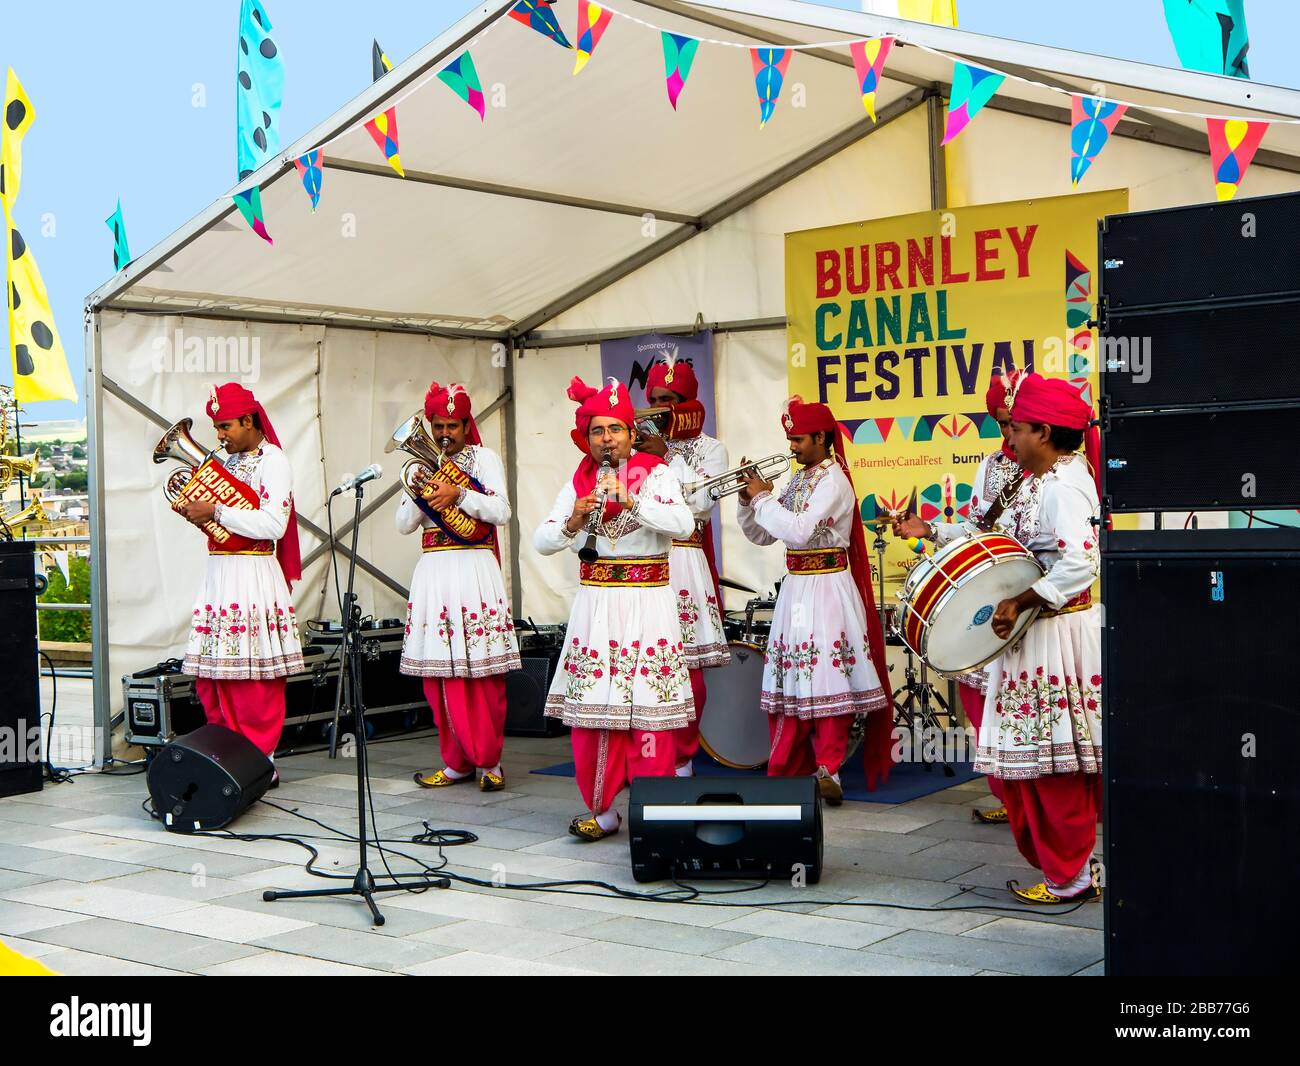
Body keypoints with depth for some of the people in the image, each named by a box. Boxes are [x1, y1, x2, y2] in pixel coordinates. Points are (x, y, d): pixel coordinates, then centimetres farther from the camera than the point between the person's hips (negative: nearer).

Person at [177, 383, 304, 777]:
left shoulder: (273, 461, -6)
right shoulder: (227, 462, 19)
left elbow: (272, 525, -18)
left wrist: (217, 511, -16)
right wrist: (196, 511, 5)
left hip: (253, 577, -8)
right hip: (218, 571, 8)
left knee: (253, 681, -6)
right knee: (210, 676, 6)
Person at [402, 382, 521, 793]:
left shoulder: (485, 458, 7)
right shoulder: (423, 463, 17)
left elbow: (501, 512, -5)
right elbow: (404, 524, 11)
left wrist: (459, 493, -15)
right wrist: (416, 490, -6)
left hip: (474, 570, -3)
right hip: (433, 573, 4)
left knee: (484, 672, -5)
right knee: (440, 674, 1)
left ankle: (489, 761, 5)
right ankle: (458, 762, 10)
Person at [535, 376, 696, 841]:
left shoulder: (655, 473, -1)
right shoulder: (579, 480, 10)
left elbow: (683, 524, -18)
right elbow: (542, 541, 4)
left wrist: (628, 500, -25)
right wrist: (573, 521, -14)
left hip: (647, 603, -4)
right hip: (595, 603, 4)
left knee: (648, 707, -5)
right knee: (590, 710, 3)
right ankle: (602, 811, 14)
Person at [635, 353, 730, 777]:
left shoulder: (709, 448, 9)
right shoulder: (639, 447, 14)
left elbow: (703, 502, -7)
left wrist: (667, 457, -7)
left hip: (684, 565, -2)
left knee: (687, 668, -4)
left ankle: (681, 760, 8)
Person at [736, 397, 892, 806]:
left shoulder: (833, 480, -11)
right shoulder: (798, 479, 14)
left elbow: (799, 531, -24)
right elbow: (761, 535, 16)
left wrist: (763, 498, -14)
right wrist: (748, 499, 0)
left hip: (827, 589, -8)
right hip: (796, 588, 8)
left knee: (826, 677, -7)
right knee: (792, 677, 8)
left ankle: (828, 770, -2)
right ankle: (787, 768, 15)